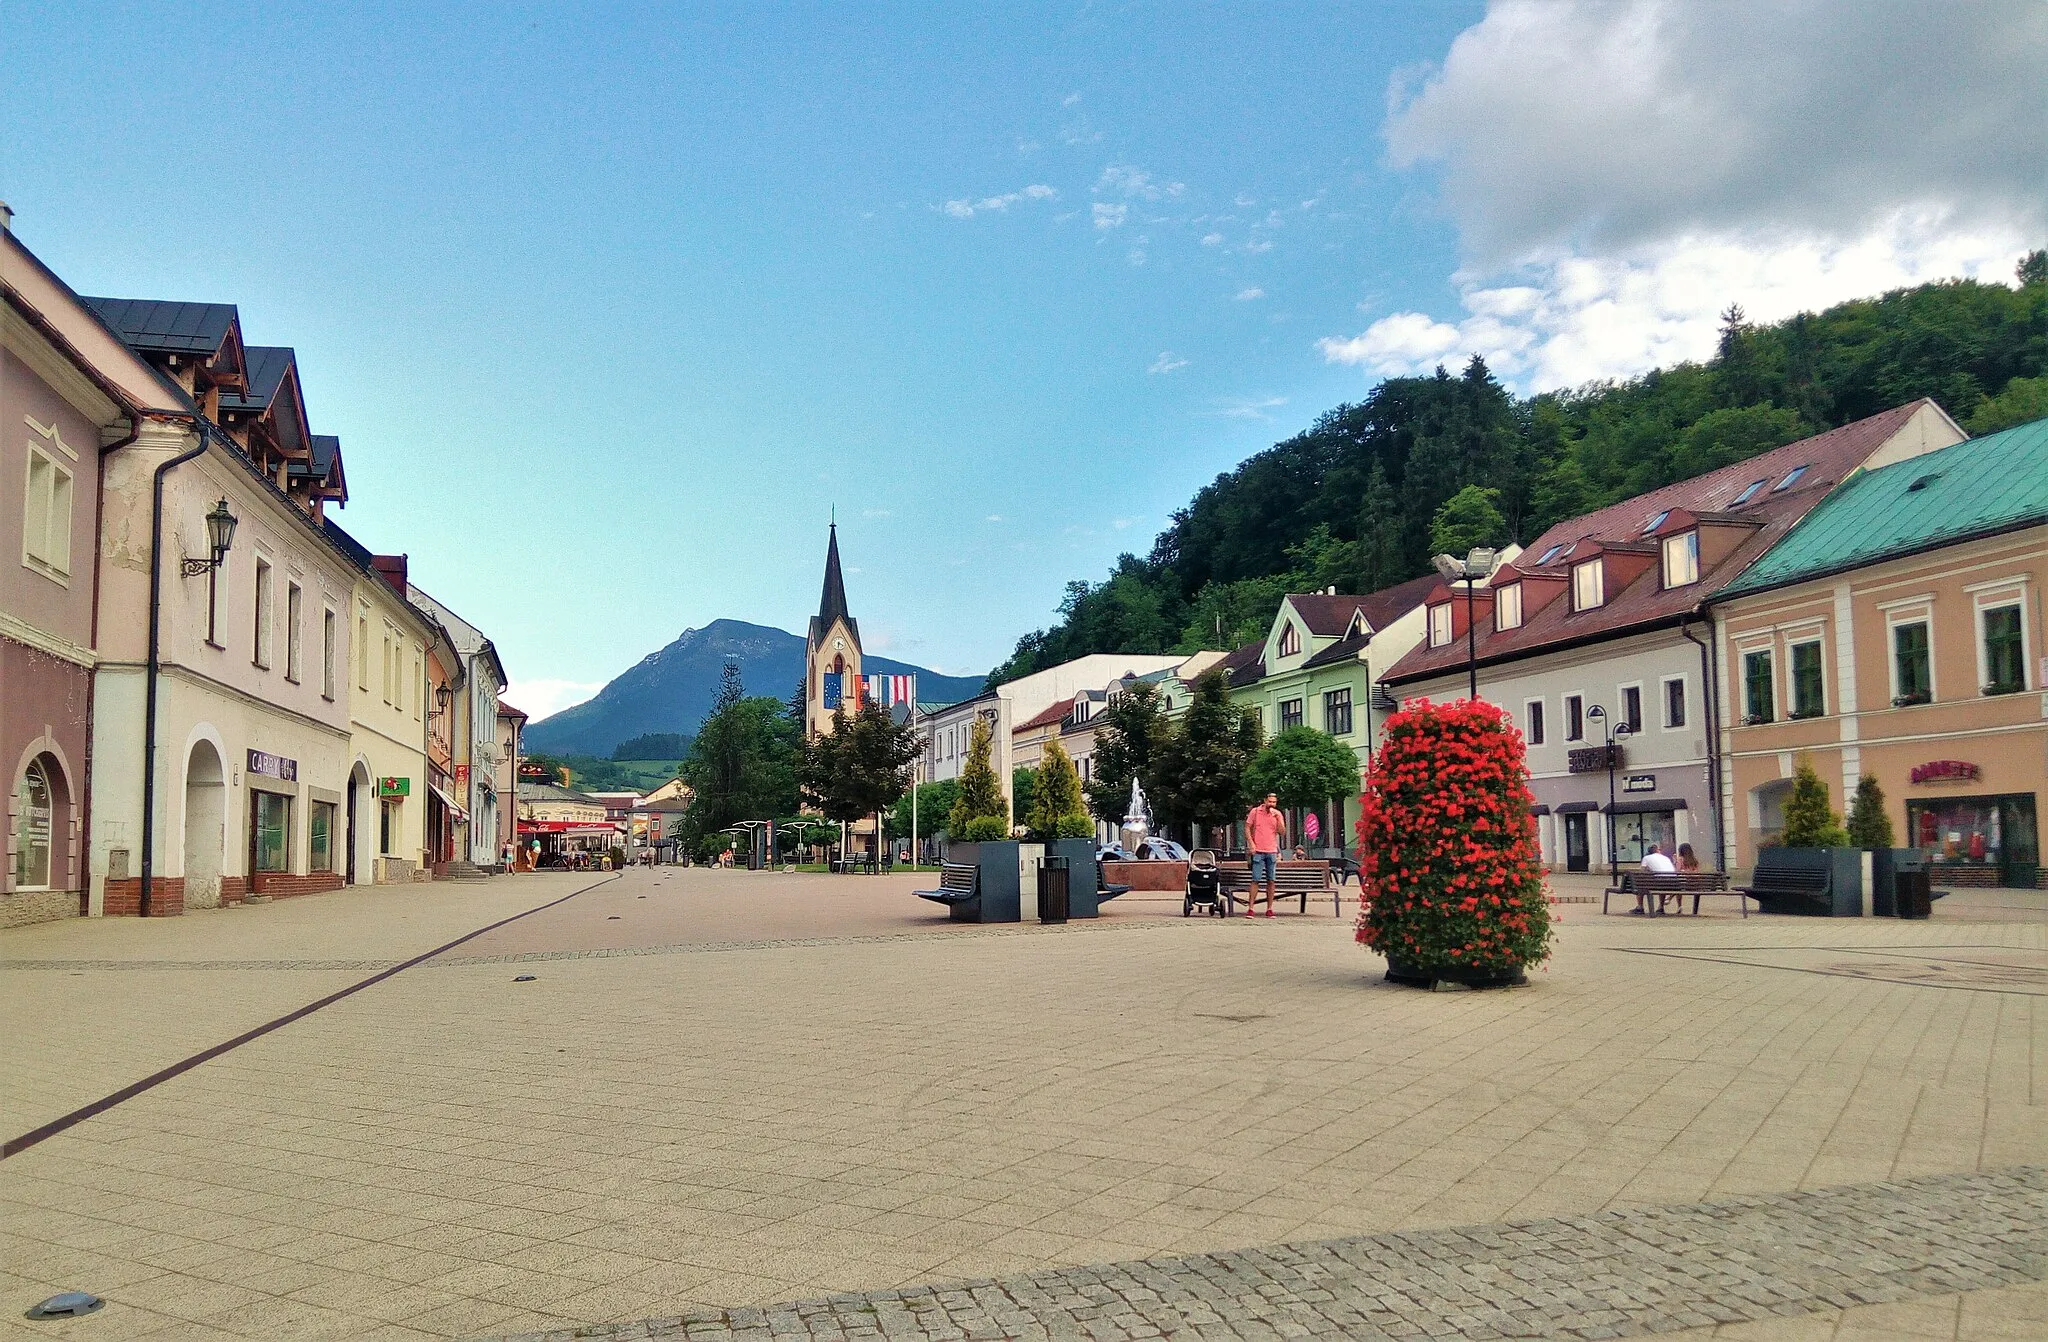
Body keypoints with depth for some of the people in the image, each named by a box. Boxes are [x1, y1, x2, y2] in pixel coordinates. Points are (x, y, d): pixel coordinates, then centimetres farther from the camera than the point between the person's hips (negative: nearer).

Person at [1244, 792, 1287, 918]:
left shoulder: (1278, 814, 5)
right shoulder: (1255, 811, 0)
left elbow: (1282, 833, -2)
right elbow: (1247, 828, 3)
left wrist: (1278, 818, -13)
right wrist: (1251, 843, -8)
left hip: (1272, 852, 3)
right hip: (1258, 851, -2)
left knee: (1271, 880, 4)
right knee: (1255, 880, -6)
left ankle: (1269, 909, 10)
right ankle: (1250, 908, -5)